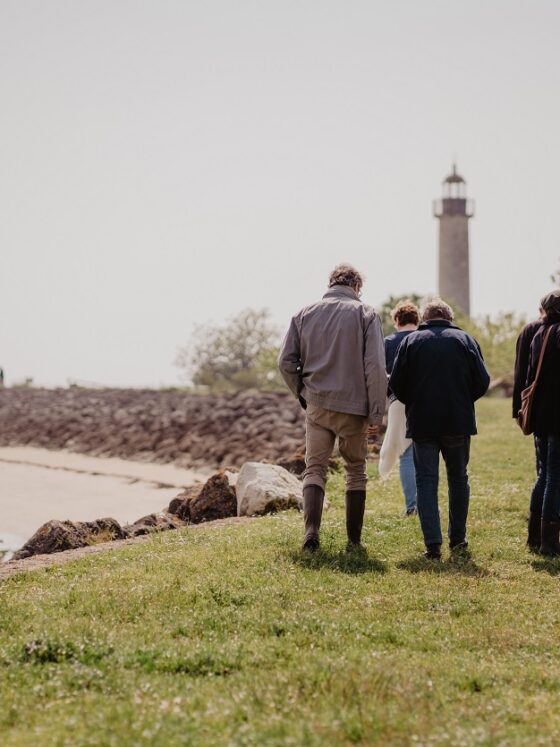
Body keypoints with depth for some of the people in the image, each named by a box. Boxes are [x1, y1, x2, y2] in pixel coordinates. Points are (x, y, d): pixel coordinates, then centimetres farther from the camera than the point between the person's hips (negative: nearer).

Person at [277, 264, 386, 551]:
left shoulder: (305, 314, 6)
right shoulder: (365, 314, -2)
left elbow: (286, 362, 3)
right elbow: (375, 367, -9)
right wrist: (376, 412, -6)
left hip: (317, 405, 2)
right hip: (353, 408, -2)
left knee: (314, 470, 6)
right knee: (355, 471, 11)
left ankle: (311, 531, -13)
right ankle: (354, 540, 13)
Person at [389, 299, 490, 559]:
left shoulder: (411, 341, 2)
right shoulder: (465, 339, 3)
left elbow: (396, 383, -2)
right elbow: (482, 381, -1)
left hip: (421, 423, -1)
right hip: (458, 423, 1)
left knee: (426, 481, 3)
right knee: (458, 479, 16)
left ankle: (433, 544, -6)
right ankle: (458, 538, 22)